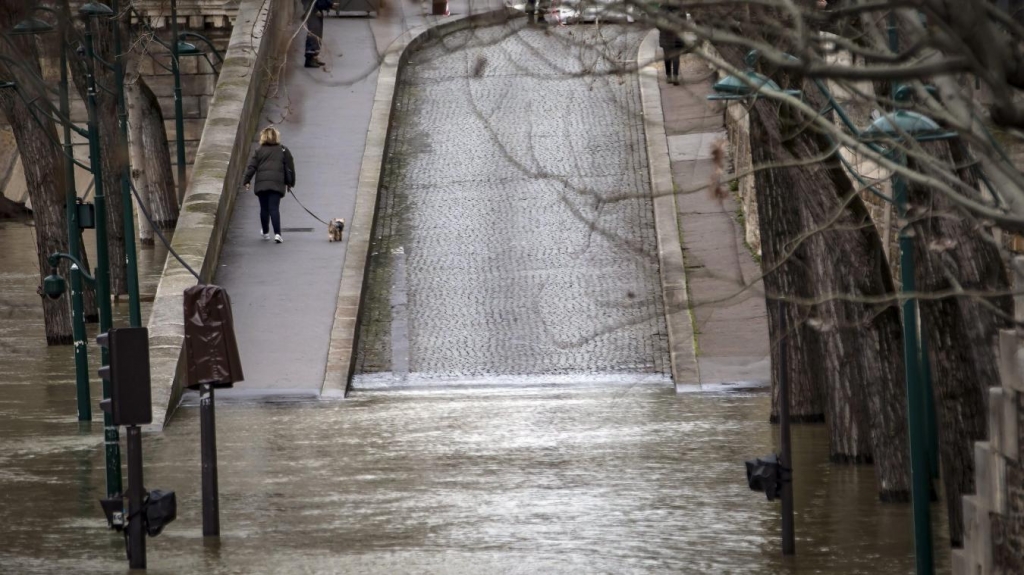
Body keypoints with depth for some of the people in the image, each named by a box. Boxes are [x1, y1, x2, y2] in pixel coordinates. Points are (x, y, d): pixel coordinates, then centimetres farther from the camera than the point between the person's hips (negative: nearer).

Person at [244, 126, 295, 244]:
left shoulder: (259, 151, 8)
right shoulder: (283, 151, 8)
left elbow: (251, 167, 2)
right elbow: (290, 167, 10)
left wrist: (247, 181, 6)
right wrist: (290, 182, 18)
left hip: (261, 184, 1)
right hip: (277, 184, -1)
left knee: (264, 209, 12)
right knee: (274, 208, -6)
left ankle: (265, 232, 24)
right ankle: (277, 233, -19)